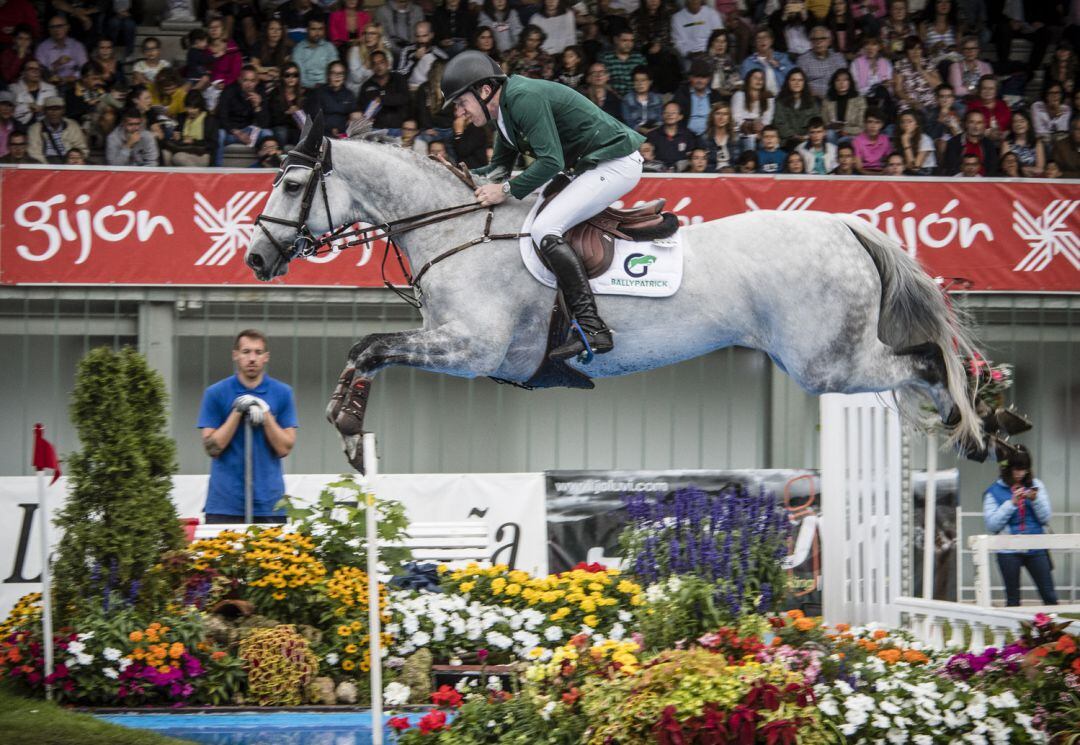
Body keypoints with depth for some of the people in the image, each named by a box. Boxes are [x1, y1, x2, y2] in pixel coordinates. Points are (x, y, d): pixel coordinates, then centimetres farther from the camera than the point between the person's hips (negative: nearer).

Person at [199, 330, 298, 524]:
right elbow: (211, 448, -3)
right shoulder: (216, 394, 3)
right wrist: (237, 412, -12)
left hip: (269, 502, 1)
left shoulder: (282, 393, 6)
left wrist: (265, 415, -12)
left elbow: (285, 448, 1)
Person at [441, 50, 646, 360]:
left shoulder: (524, 97, -20)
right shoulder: (504, 112, 13)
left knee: (544, 230, -21)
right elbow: (500, 167, 21)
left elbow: (551, 161, -24)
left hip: (615, 164, -11)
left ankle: (591, 329, -29)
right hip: (594, 165, 11)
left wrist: (507, 190, -19)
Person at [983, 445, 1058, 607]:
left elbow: (1045, 518, 4)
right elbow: (991, 524, -8)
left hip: (1036, 547, 2)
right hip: (1009, 551, -2)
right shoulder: (994, 492, 0)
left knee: (1049, 595, 1)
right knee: (1012, 598, 5)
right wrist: (1011, 503, -14)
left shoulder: (1035, 485, 7)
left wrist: (1035, 500, -13)